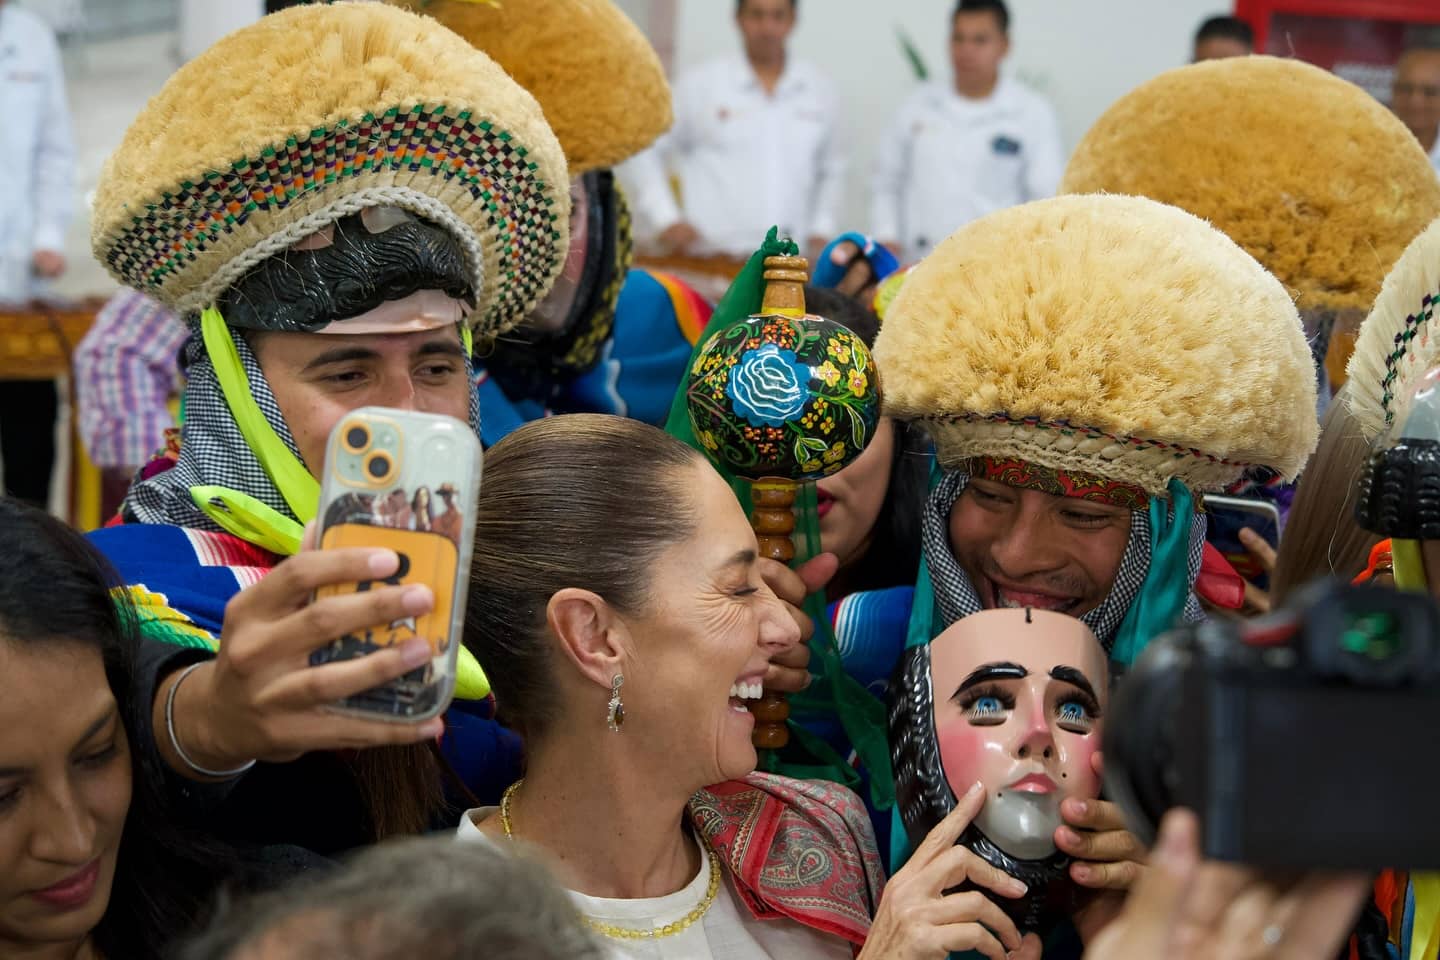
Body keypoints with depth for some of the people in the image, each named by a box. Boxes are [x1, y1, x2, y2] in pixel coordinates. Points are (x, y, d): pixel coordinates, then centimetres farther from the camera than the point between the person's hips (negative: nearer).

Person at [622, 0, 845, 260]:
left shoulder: (820, 90, 11)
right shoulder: (699, 83, 2)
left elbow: (832, 170, 23)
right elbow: (644, 150, 7)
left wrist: (821, 230, 11)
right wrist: (666, 219, -2)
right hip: (711, 256, -2)